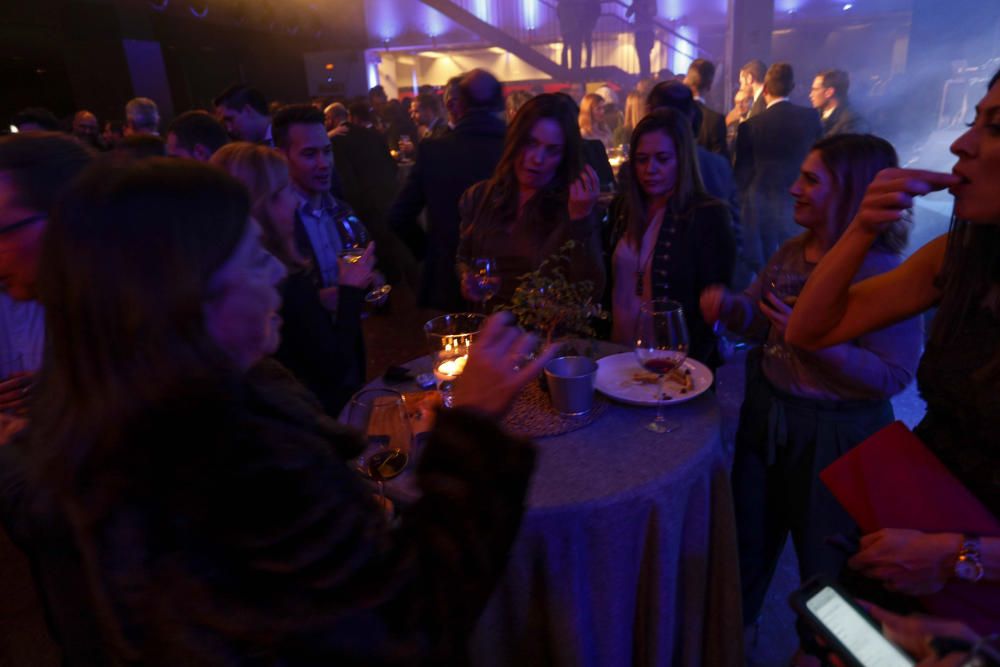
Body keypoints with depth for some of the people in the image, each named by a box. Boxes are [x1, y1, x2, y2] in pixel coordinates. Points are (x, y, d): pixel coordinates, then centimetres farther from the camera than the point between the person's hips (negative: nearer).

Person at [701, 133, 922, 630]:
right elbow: (756, 317, 9)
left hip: (833, 438, -6)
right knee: (748, 538, 24)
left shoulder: (883, 272, -20)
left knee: (823, 563, 16)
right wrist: (727, 305, -12)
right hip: (766, 416, 7)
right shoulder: (791, 252, 0)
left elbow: (894, 376, -22)